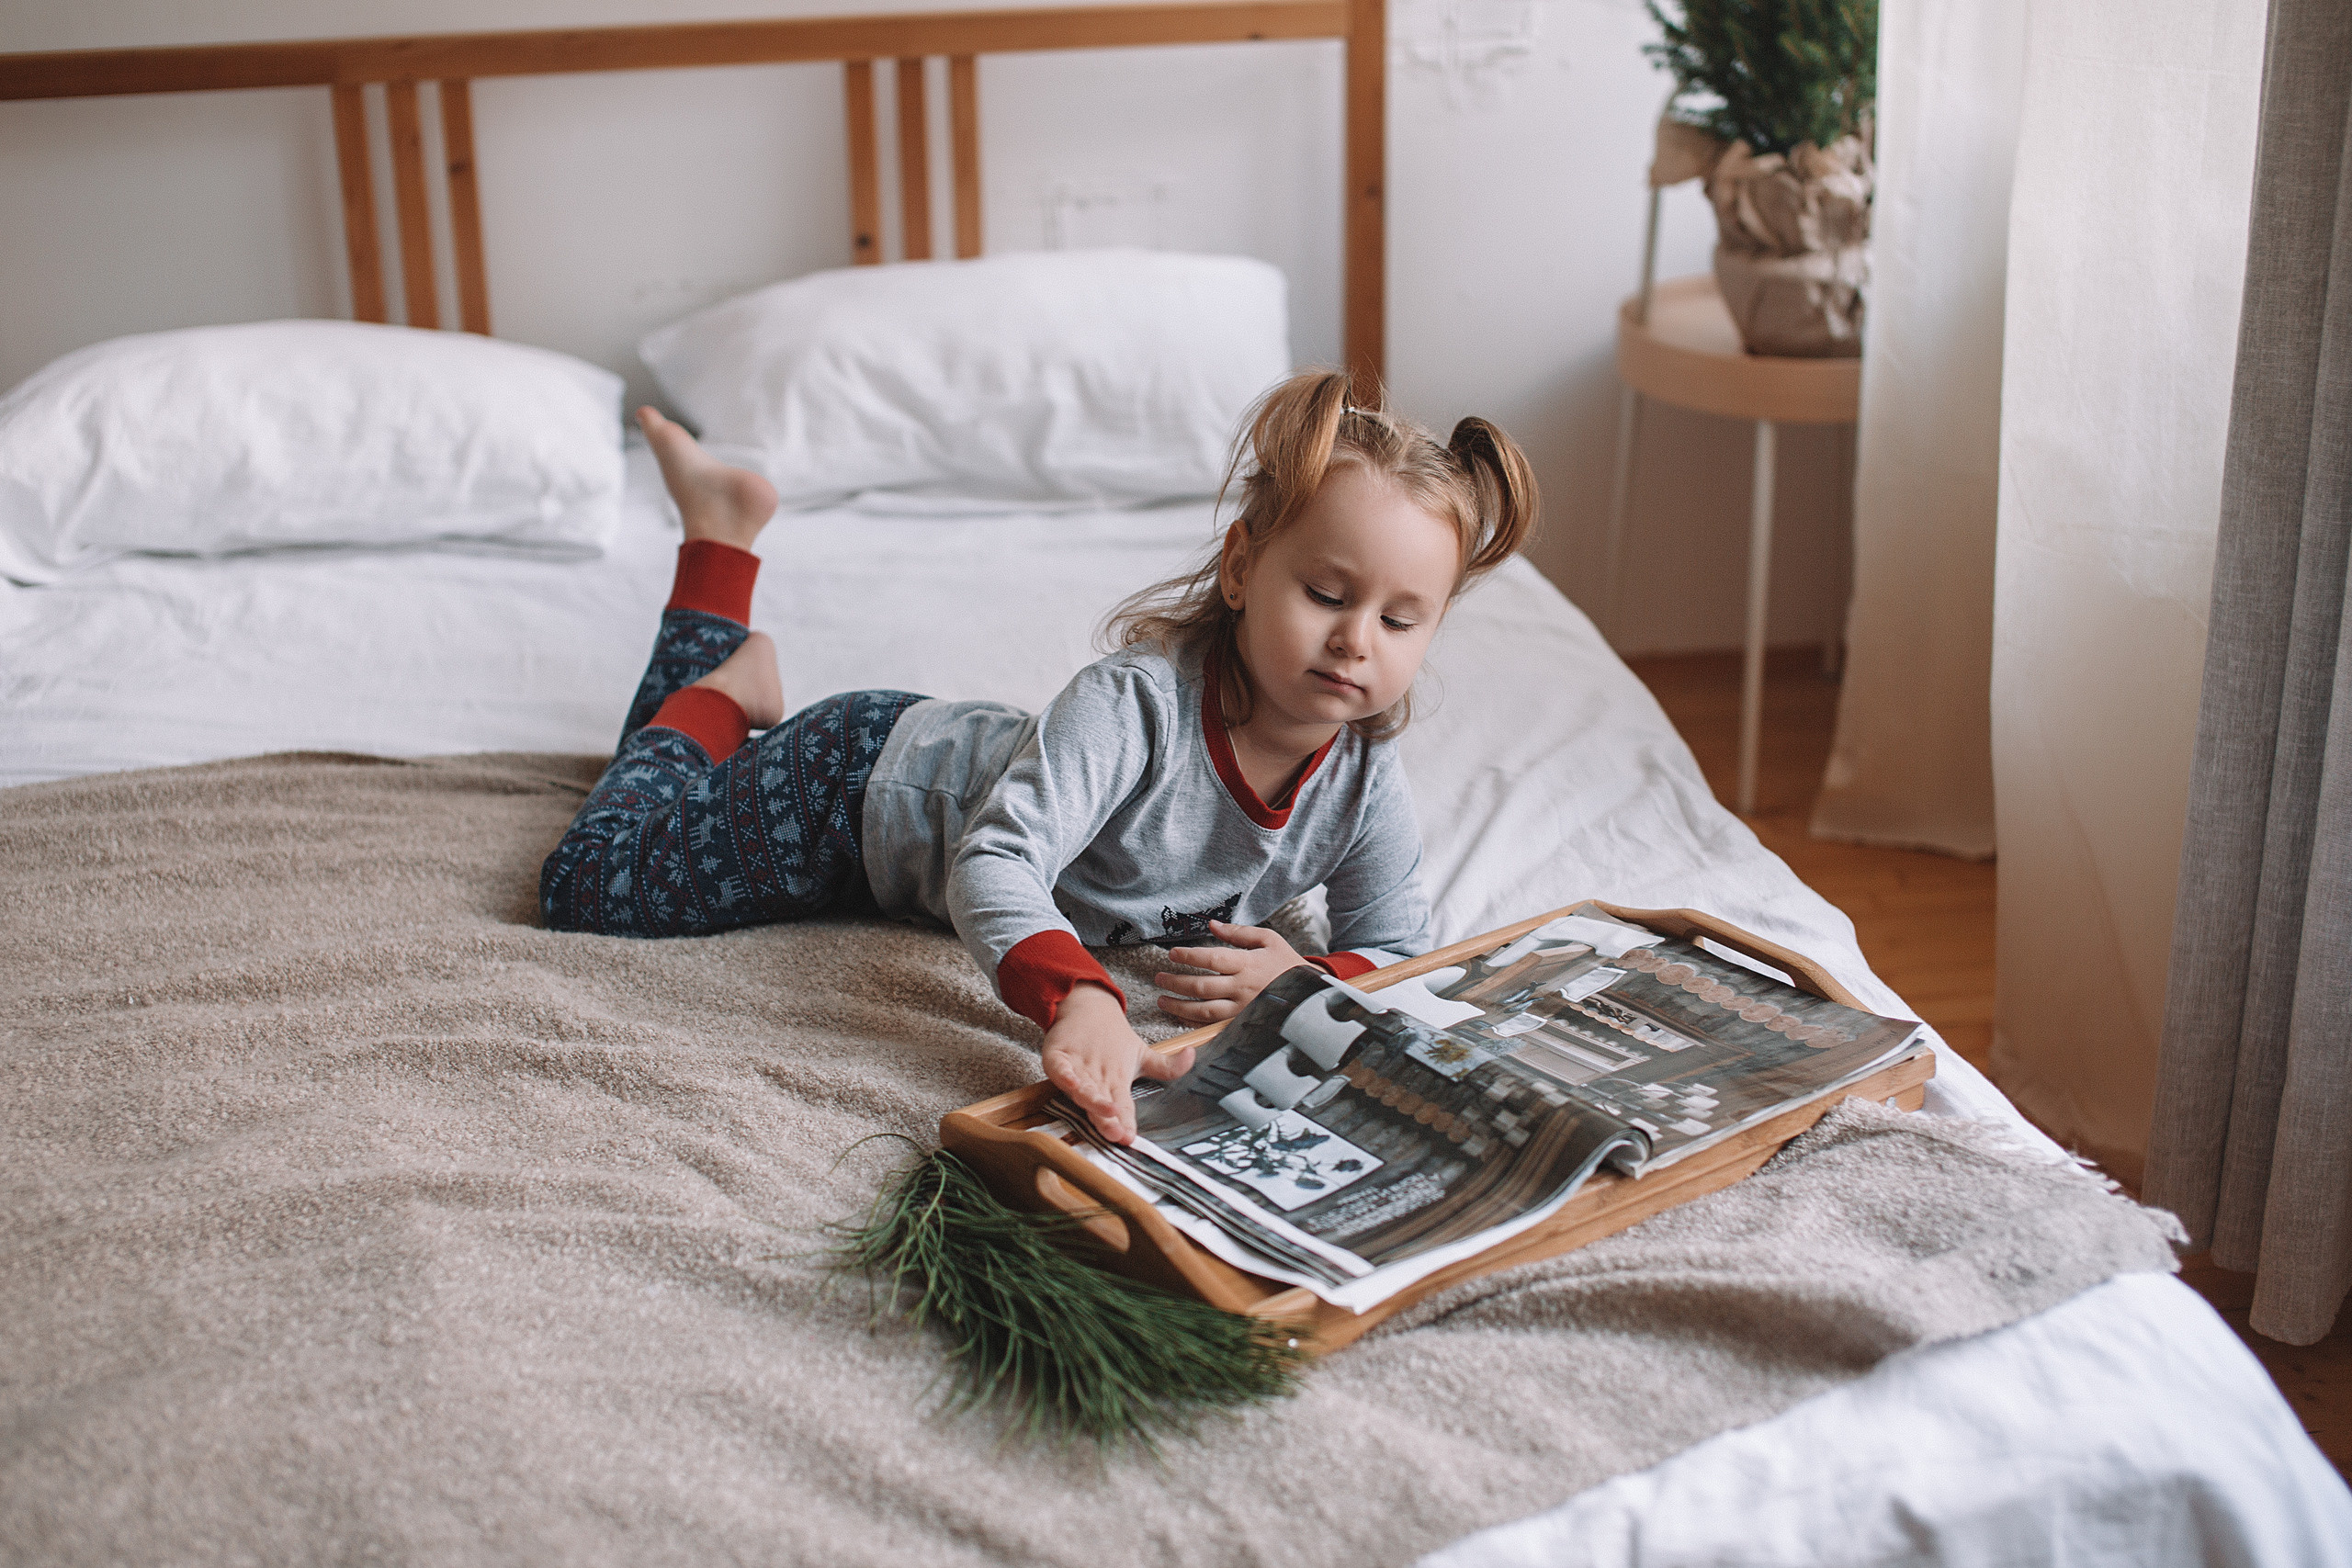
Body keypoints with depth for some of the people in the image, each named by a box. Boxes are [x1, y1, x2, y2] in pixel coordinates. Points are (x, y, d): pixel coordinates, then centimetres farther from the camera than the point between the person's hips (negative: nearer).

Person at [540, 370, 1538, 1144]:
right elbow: (995, 863, -52)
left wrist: (1306, 978, -35)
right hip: (863, 778, -6)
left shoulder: (1366, 781, -23)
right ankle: (722, 694, 19)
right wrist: (1080, 999, -71)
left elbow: (1399, 952, -12)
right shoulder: (1133, 704, -42)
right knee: (589, 886, 2)